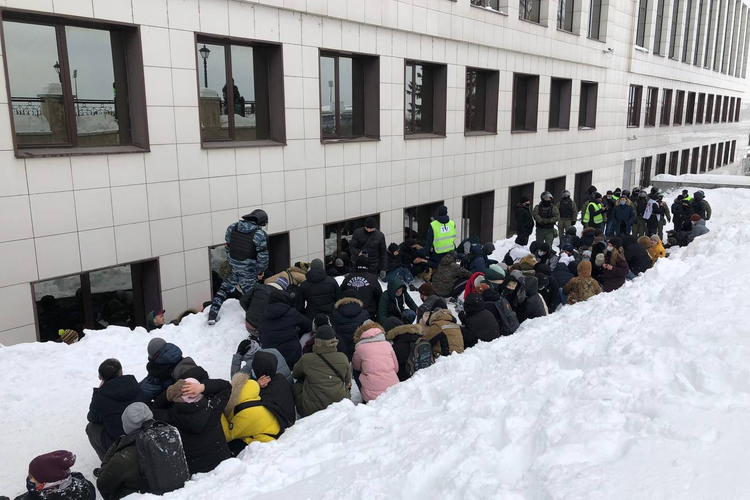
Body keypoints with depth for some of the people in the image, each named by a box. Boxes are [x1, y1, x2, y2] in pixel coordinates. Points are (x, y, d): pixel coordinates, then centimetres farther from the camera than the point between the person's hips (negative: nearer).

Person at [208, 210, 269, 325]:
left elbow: (227, 248, 11)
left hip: (234, 271, 5)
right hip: (249, 275, -5)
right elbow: (263, 257, -14)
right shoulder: (260, 234, -17)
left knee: (224, 289, 24)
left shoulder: (231, 228, 1)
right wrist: (260, 271, 2)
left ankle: (212, 315, 25)